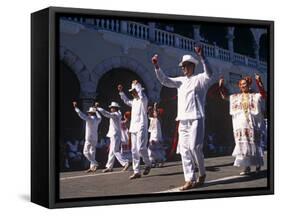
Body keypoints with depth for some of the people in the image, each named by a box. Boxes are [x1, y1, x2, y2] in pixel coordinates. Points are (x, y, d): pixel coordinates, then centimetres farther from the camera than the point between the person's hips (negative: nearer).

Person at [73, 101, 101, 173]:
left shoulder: (89, 119, -14)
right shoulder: (97, 119, 9)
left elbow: (81, 115, -21)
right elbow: (99, 117, 34)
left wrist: (75, 107, -15)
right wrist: (96, 110, 48)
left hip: (89, 138, -8)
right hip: (95, 138, 8)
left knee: (86, 152, -4)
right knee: (92, 152, 9)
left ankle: (95, 164, -16)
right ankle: (92, 167, 5)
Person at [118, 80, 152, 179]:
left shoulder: (143, 99, -4)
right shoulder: (134, 101, 17)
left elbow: (141, 94, -25)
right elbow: (126, 101, 35)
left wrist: (137, 84, -17)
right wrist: (121, 92, 26)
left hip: (141, 128, -8)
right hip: (133, 128, 8)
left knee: (141, 148, -16)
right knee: (134, 151, 4)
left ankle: (148, 164, 9)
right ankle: (137, 172, 5)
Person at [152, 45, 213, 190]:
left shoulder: (199, 79, 2)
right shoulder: (180, 80, 18)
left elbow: (209, 73, -17)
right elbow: (164, 80, 12)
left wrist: (201, 56, -30)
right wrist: (156, 66, -3)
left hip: (196, 119, -6)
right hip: (182, 120, 6)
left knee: (194, 147, -14)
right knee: (184, 150, 0)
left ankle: (202, 173, 8)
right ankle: (190, 180, 0)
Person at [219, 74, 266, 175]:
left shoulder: (254, 96, 5)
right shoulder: (235, 97, 14)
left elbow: (263, 94, -12)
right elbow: (224, 96, 17)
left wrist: (259, 82, -23)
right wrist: (221, 86, 5)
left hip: (252, 124, -2)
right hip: (240, 125, 2)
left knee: (254, 144, 4)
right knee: (243, 145, -3)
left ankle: (258, 164, 21)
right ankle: (246, 167, -1)